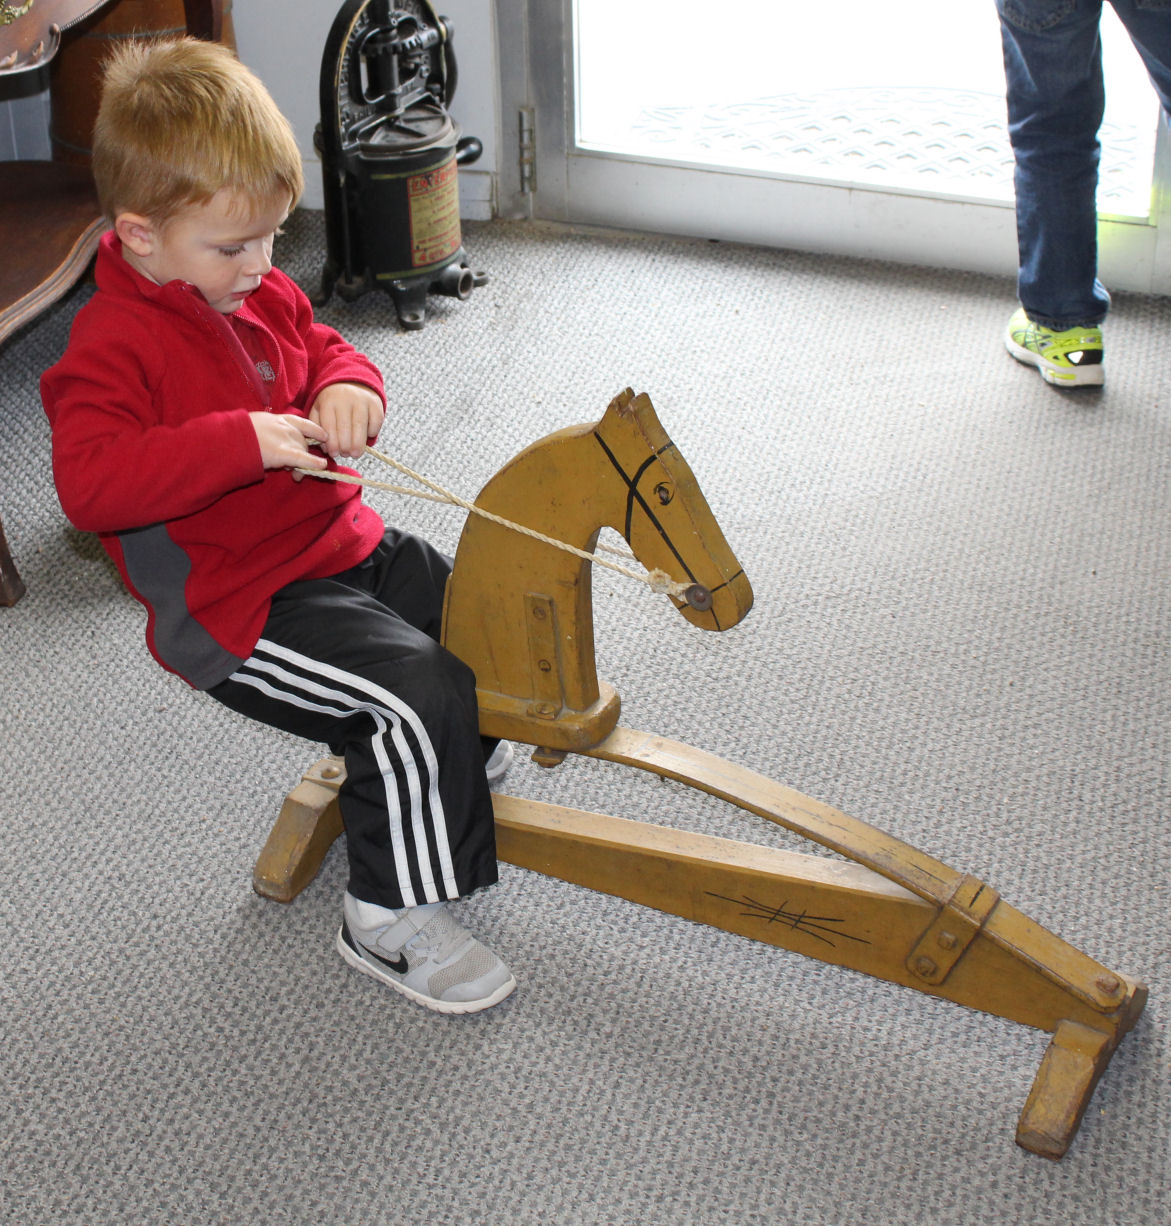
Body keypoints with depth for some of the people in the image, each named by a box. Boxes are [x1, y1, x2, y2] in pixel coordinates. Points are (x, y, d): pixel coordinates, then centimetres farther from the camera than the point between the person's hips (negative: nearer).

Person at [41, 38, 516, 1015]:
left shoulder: (263, 296, 8)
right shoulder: (111, 344, -19)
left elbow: (327, 351, 22)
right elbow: (90, 483, -31)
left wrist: (347, 388, -5)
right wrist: (241, 443, -38)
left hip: (343, 547, 9)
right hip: (244, 611, -9)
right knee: (421, 695, -23)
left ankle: (428, 761, 42)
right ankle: (390, 917, -6)